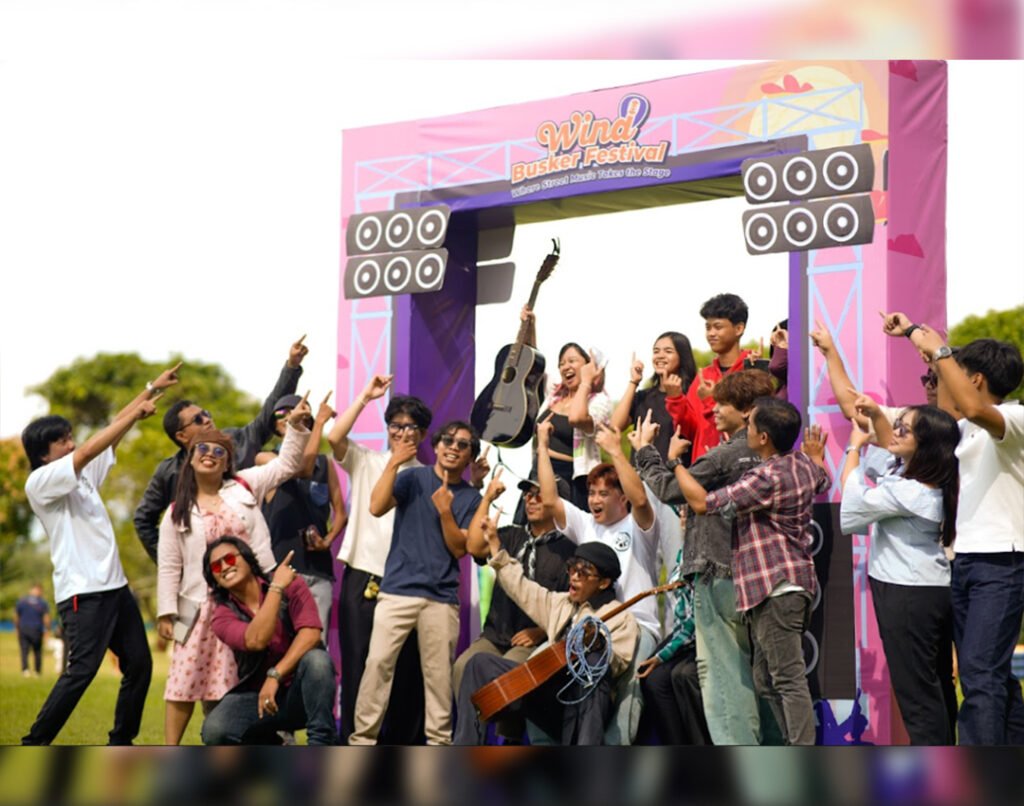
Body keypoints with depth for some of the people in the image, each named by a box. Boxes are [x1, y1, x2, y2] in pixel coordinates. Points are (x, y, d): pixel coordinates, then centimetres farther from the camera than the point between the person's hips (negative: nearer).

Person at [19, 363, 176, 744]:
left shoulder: (83, 474, 15)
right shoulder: (40, 483, -8)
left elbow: (113, 431, 16)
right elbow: (92, 448, -18)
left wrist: (152, 388, 12)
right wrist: (139, 412, -14)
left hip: (114, 586, 9)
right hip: (83, 592, -9)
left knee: (139, 664, 7)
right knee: (82, 669, -15)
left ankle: (121, 743, 17)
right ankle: (33, 745, -8)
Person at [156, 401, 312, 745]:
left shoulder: (245, 487, 7)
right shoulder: (178, 512, 6)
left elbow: (286, 465, 8)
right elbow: (168, 567, 5)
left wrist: (295, 426, -6)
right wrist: (166, 613, -1)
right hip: (201, 607, -1)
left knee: (238, 684, 3)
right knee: (186, 681, -4)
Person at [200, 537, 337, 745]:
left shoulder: (291, 584, -4)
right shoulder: (223, 616, -2)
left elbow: (310, 633, -20)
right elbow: (256, 641, -24)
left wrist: (275, 676, -28)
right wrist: (276, 588, -20)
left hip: (300, 691, -2)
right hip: (258, 694, 2)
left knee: (316, 659, -36)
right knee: (214, 732, -26)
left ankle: (323, 743, -23)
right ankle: (271, 747, 4)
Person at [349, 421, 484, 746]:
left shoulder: (471, 498, 9)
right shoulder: (413, 478, 5)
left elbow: (459, 549, 1)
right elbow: (377, 507, -10)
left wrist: (445, 512, -13)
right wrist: (393, 464, -15)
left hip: (442, 597, 2)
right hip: (398, 589, -1)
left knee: (439, 671, 0)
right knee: (378, 662, -9)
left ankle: (439, 738, 8)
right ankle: (363, 736, -5)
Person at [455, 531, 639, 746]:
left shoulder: (621, 618, 2)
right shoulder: (560, 603, 23)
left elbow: (617, 665, -12)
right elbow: (519, 588, 27)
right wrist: (495, 543, 28)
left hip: (584, 706, -6)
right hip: (548, 695, 6)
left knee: (593, 661, -38)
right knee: (481, 662, -1)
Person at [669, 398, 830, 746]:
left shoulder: (766, 478, -19)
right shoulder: (804, 464, 8)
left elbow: (702, 501, -15)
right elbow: (823, 483, 34)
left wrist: (675, 462, -3)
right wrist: (817, 457, 52)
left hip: (776, 587, -10)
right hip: (797, 582, 10)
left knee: (788, 679, -10)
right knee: (767, 681, 17)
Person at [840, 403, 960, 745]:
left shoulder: (907, 491, -23)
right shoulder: (916, 473, 5)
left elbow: (852, 500, -14)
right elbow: (892, 448, 24)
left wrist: (854, 446, -4)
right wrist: (876, 414, 9)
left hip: (909, 596, -10)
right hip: (932, 590, 10)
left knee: (916, 691, -6)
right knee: (938, 684, 15)